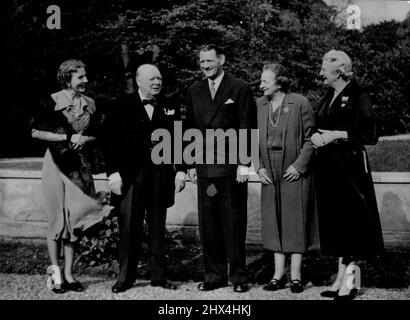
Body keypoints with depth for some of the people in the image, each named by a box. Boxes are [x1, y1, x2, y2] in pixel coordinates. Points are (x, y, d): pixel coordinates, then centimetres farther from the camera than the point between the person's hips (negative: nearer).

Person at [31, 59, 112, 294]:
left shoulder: (90, 104, 8)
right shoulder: (53, 102, -6)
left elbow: (98, 134, 14)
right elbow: (36, 132, -9)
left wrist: (85, 139, -7)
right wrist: (67, 138, -13)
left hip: (81, 166, 5)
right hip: (58, 164, -4)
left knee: (75, 218, 5)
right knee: (58, 218, 0)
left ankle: (69, 274, 13)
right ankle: (55, 271, 12)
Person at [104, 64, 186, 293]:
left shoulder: (167, 107, 9)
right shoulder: (124, 106, -1)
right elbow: (112, 141, -4)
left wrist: (181, 170, 4)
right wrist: (114, 173, -11)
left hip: (161, 175, 3)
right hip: (131, 175, -3)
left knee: (158, 228, 9)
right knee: (129, 228, 0)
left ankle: (159, 276, 17)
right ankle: (126, 277, 10)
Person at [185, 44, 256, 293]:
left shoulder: (240, 89, -1)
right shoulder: (194, 91, 14)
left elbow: (247, 129, -4)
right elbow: (191, 129, 15)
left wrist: (244, 164, -10)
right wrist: (191, 163, 9)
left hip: (232, 167, -4)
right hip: (205, 167, 5)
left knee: (234, 223, 0)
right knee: (208, 224, 6)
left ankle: (238, 276, 9)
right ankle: (215, 275, 15)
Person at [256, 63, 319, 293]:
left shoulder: (300, 103, -8)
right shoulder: (259, 105, 6)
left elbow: (310, 138, -6)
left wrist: (299, 165, -13)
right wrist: (259, 167, 2)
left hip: (295, 172, -4)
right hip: (270, 175, 5)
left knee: (296, 222, 1)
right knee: (273, 223, 7)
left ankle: (296, 275, 10)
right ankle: (279, 274, 17)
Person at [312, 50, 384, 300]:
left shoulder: (358, 96, -8)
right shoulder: (329, 97, 14)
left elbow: (370, 133, -14)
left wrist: (336, 135, -17)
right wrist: (316, 135, -1)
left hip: (350, 165, -8)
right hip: (329, 166, 8)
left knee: (350, 220, -3)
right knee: (336, 222, 8)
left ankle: (350, 278, 4)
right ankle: (344, 275, 16)